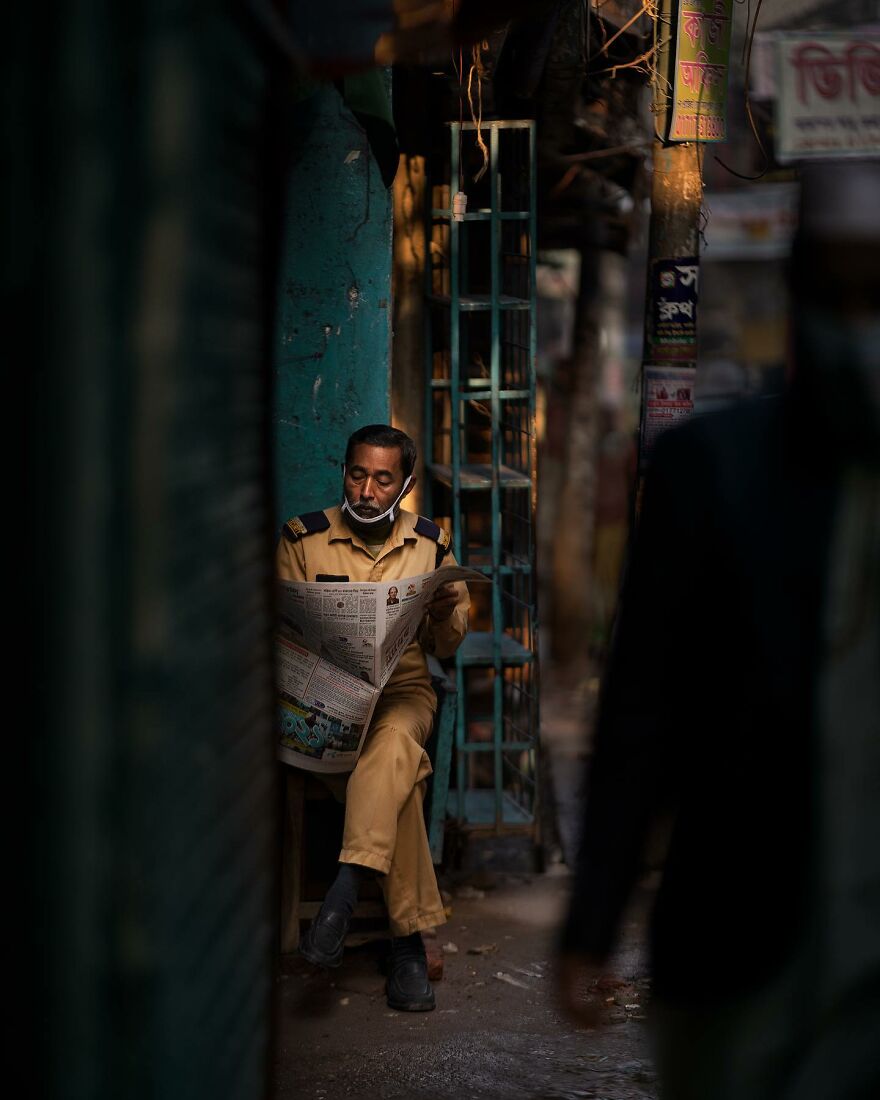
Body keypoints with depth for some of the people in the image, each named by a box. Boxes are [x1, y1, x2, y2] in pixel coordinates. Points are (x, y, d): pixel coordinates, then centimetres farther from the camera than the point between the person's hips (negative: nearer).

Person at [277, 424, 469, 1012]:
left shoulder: (431, 544, 12)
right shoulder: (303, 538, 6)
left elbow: (447, 647, 18)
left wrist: (444, 616, -6)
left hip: (403, 688, 1)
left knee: (394, 741, -37)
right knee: (403, 767, -32)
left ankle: (345, 889, -45)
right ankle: (410, 935, -31)